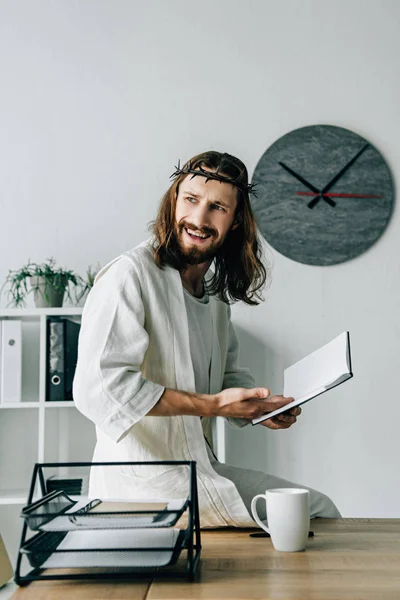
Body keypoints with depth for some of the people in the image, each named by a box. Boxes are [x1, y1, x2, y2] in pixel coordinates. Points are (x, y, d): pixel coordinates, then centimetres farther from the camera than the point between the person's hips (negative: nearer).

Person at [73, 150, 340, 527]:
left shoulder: (215, 290, 12)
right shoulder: (130, 274, -16)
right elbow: (98, 387, -25)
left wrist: (260, 405, -1)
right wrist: (212, 405, -22)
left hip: (201, 471, 9)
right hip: (143, 480, -8)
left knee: (321, 509, 8)